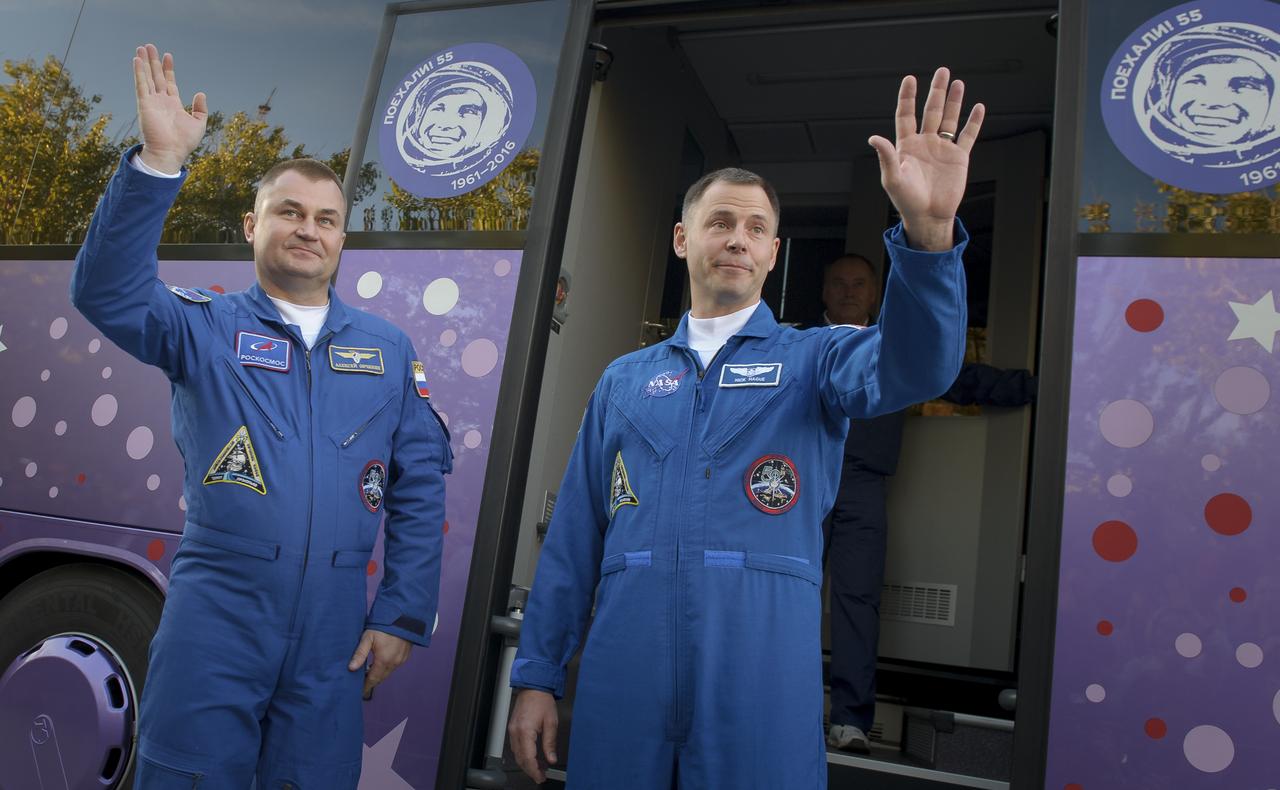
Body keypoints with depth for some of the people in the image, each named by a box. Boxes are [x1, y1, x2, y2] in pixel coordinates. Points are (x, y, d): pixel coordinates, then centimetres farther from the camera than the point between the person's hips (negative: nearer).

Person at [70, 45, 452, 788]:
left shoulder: (388, 349, 7)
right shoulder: (205, 327, 4)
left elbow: (420, 490, 5)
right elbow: (110, 292, -17)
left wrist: (401, 616, 0)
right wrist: (159, 163, -27)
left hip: (334, 637, 2)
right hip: (214, 622, -2)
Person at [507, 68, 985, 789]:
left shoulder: (815, 360, 6)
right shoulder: (626, 379, 12)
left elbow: (916, 365, -16)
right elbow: (574, 536, 10)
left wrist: (928, 230, -33)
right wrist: (538, 676, 7)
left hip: (763, 683, -1)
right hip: (622, 680, 2)